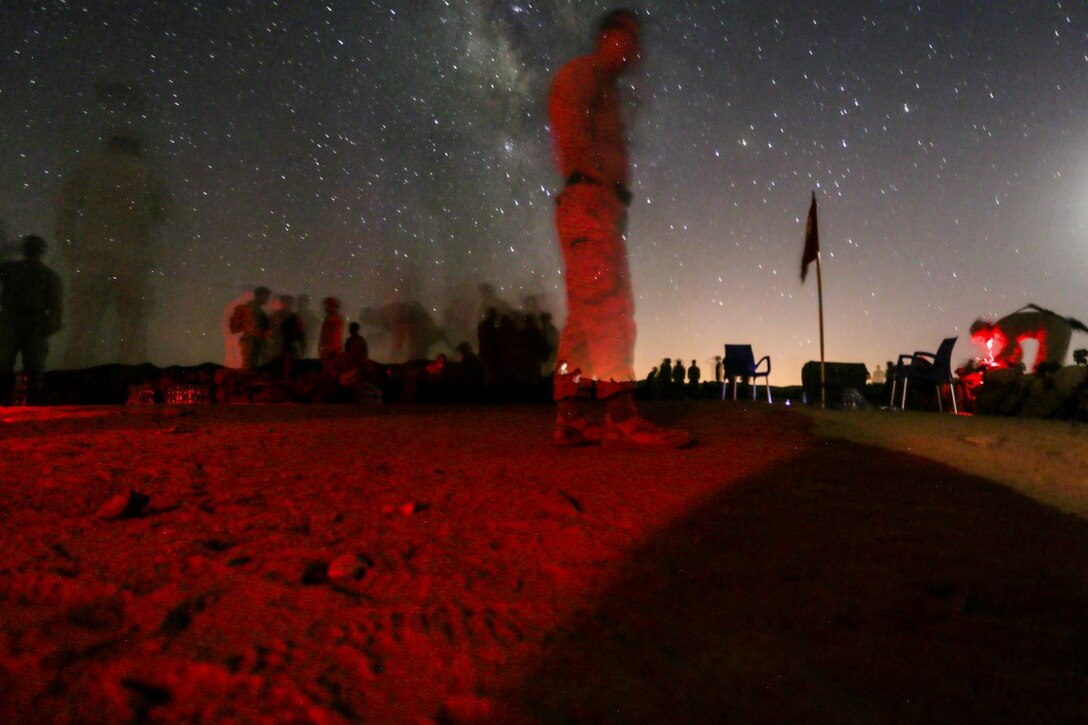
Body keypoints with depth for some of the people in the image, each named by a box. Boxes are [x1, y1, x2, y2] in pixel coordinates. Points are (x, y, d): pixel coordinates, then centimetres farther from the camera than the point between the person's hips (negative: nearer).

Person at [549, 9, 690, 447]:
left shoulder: (605, 89, 32)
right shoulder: (581, 72, 5)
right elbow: (571, 129, -12)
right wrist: (594, 181, -18)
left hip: (601, 206, 9)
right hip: (589, 201, -9)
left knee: (585, 317, 1)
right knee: (610, 307, -18)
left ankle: (570, 420, 0)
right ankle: (620, 416, -23)